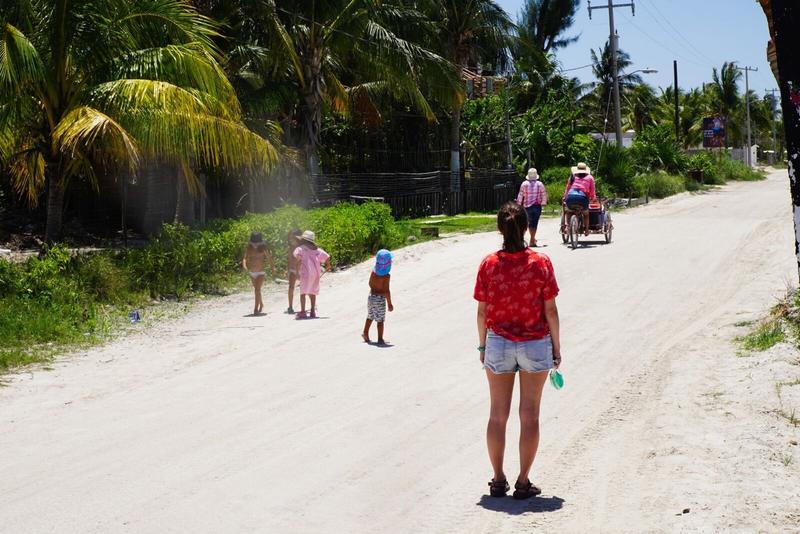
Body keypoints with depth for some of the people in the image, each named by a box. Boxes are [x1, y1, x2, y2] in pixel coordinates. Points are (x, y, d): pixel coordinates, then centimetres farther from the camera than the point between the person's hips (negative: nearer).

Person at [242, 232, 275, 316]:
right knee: (257, 290, 20)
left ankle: (256, 309, -16)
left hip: (260, 273, -4)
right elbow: (245, 258, -8)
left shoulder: (263, 249, -7)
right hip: (251, 273, 4)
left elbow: (269, 258, 7)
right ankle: (261, 304, 42)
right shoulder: (249, 249, -2)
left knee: (257, 290, -16)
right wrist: (244, 266, -28)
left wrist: (272, 266, 18)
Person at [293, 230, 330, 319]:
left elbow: (297, 254, -22)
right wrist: (327, 266, 25)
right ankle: (313, 311, 15)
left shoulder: (301, 248, 1)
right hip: (316, 273, 5)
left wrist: (299, 261, -7)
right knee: (312, 292, 15)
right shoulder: (316, 249, 16)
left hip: (306, 272, -5)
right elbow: (327, 256, 10)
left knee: (303, 292, -4)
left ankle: (303, 311, -11)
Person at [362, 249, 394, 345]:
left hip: (371, 296, 6)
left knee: (370, 316, 23)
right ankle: (380, 339, 5)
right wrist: (389, 303, -13)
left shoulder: (373, 272, -1)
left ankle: (365, 334, 34)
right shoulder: (386, 276, -19)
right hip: (380, 299, -6)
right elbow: (386, 291, -20)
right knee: (380, 320, 2)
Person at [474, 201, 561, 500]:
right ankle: (523, 482, 11)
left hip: (498, 344, 1)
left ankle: (498, 480, 18)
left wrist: (482, 345, 11)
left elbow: (482, 311, -2)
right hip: (535, 344, -1)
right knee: (529, 415, 7)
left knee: (498, 415, 12)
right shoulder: (540, 263, -10)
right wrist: (556, 348, 3)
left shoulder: (489, 264, -7)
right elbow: (550, 310, -7)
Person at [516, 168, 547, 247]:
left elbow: (520, 195, -2)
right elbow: (544, 194, -1)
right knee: (535, 223, 1)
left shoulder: (524, 184, -2)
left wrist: (518, 204, 5)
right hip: (537, 206, -1)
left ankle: (533, 239, 23)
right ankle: (532, 240, -4)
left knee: (530, 222, 16)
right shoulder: (540, 184, -2)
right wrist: (544, 202, 13)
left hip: (527, 206, 1)